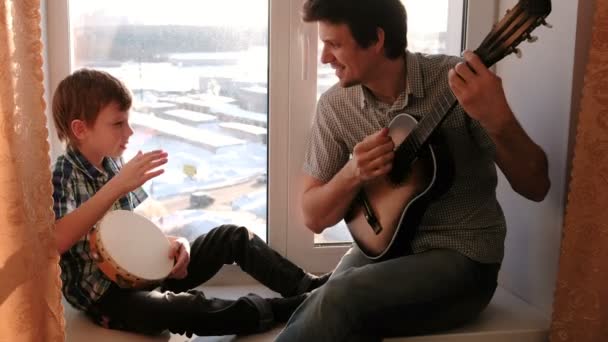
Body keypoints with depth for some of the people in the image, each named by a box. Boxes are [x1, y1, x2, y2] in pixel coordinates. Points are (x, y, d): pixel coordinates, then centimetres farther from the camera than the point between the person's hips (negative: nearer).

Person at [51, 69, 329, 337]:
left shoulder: (113, 163, 6)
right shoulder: (62, 177, -17)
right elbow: (56, 241, -37)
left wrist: (173, 241, -8)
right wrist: (117, 186, -39)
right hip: (105, 295, -8)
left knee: (233, 236, 6)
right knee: (189, 309, -36)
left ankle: (308, 287, 7)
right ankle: (289, 308, -21)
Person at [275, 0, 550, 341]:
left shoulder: (460, 82, -14)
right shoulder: (334, 106, -2)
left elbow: (536, 186, -13)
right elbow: (314, 217, 2)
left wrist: (498, 120, -32)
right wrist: (352, 174, -19)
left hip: (461, 254, -3)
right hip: (383, 246, 4)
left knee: (338, 302, -28)